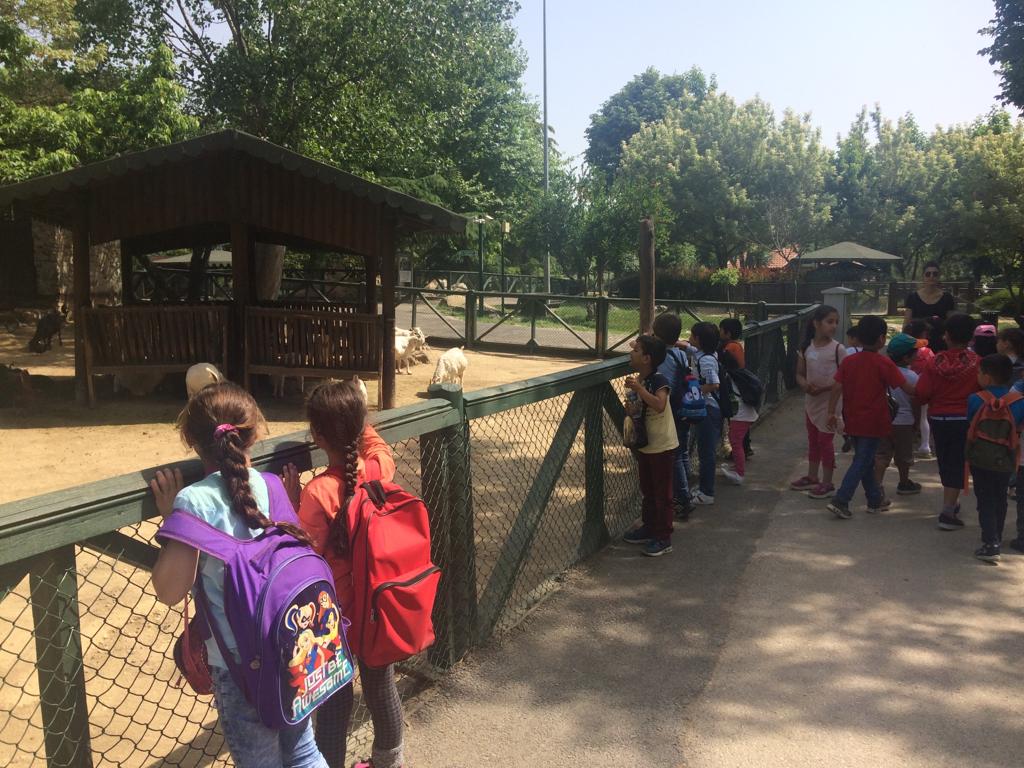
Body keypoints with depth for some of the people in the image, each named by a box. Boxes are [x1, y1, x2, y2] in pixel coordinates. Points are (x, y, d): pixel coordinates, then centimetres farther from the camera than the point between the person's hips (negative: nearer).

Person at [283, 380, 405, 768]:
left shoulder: (318, 492, -28)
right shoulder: (380, 467, -12)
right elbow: (375, 441, 12)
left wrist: (293, 503, -14)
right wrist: (352, 408, 7)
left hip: (337, 612, -5)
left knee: (334, 699, 12)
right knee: (381, 687, 23)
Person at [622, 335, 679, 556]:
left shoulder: (658, 380, -20)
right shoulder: (637, 380, 3)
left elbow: (659, 405, -38)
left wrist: (639, 388, -38)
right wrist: (631, 407, -6)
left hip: (662, 446, -8)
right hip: (644, 445, 8)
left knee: (662, 493, 2)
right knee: (647, 490, 19)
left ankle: (664, 538, 10)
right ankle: (649, 528, 33)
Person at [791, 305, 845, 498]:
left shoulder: (838, 349, -11)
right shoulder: (806, 348, 1)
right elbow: (800, 374, 6)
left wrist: (823, 388, -23)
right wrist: (805, 385, -15)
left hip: (830, 401, -5)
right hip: (810, 400, 5)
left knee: (825, 440, 1)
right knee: (812, 439, 16)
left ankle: (827, 483, 12)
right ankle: (812, 477, 30)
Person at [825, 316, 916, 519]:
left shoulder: (848, 361, 1)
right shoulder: (884, 363, -11)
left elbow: (837, 387, -5)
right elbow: (907, 388, -9)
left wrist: (832, 412, -3)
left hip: (853, 420, 5)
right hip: (873, 422, -5)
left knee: (865, 461, 18)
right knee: (862, 462, -1)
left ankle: (875, 500, 28)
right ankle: (840, 501, -11)